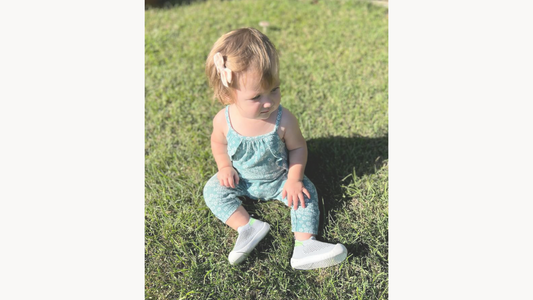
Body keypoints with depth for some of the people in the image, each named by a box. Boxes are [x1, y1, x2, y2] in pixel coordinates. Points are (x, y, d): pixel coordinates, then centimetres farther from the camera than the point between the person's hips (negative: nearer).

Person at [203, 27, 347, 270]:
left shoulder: (284, 120, -28)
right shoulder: (223, 120, -23)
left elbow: (298, 147, -12)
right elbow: (218, 142, 1)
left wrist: (294, 179, -20)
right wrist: (225, 167, -12)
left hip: (278, 180, -1)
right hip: (241, 181, 2)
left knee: (306, 192, -19)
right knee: (213, 190, -15)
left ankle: (304, 246, -23)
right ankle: (247, 227, -22)